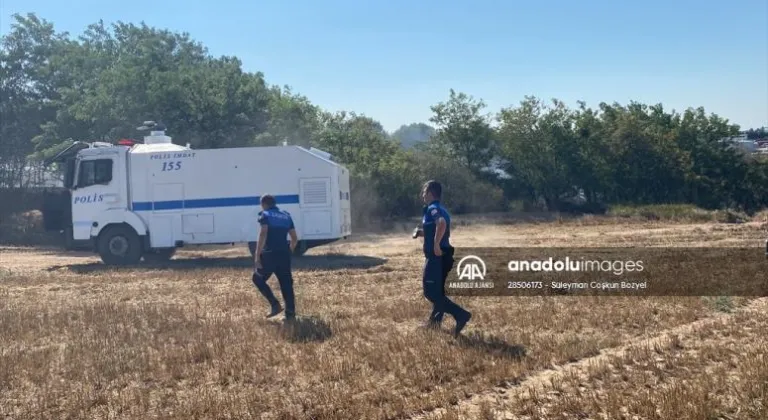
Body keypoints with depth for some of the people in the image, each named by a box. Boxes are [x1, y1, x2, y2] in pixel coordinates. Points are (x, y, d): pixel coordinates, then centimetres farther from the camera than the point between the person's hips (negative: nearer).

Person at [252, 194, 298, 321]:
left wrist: (257, 256, -16)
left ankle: (275, 305, 1)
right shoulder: (286, 215, 17)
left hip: (270, 254, -5)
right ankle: (290, 313, 5)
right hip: (284, 254, 5)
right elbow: (295, 239, 17)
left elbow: (263, 235, -15)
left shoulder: (265, 215, -1)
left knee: (258, 279, 13)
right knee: (286, 283, 10)